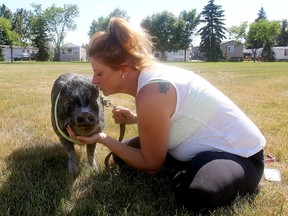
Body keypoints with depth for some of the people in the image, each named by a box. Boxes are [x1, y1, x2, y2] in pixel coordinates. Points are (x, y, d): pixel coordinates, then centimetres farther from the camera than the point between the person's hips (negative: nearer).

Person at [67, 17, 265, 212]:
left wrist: (103, 139, -15)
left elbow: (152, 165, -18)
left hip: (240, 153, -8)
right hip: (210, 145, 8)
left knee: (195, 195, -38)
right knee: (129, 148, 8)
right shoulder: (150, 73, -4)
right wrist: (135, 119, 1)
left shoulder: (151, 94, -31)